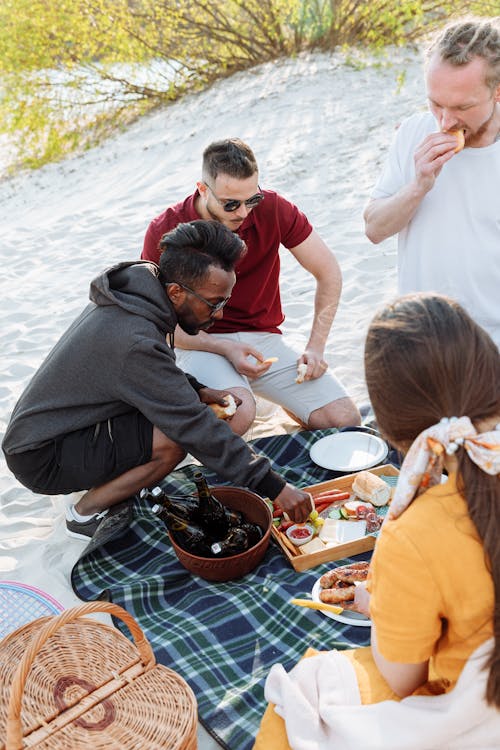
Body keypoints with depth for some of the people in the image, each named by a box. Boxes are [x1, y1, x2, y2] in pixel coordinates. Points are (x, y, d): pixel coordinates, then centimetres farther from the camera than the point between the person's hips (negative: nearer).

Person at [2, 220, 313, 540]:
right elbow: (196, 429, -29)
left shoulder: (136, 291, -4)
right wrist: (276, 487, -24)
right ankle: (86, 513, -3)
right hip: (40, 458, -9)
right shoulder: (135, 342, -32)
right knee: (175, 440, -24)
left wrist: (197, 390, -1)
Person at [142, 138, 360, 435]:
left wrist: (316, 347, -7)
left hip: (264, 336, 3)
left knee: (345, 419, -12)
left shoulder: (273, 208, -7)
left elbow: (329, 273, 1)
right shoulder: (165, 232, -12)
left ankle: (284, 399, 21)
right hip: (203, 344, -3)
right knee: (238, 415, -36)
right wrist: (225, 349, -22)